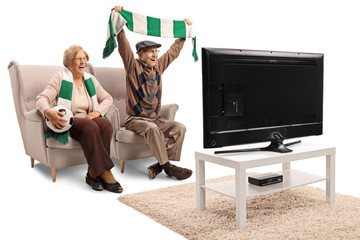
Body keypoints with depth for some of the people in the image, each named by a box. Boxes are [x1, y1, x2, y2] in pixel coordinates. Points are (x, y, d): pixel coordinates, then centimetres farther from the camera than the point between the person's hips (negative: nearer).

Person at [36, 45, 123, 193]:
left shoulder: (90, 79, 15)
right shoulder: (60, 78, 0)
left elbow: (107, 98, 15)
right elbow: (41, 98, -11)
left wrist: (96, 112, -6)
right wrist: (48, 112, -35)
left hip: (88, 119, 5)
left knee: (106, 124, -30)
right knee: (89, 126, -37)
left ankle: (93, 173, -26)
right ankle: (104, 173, -34)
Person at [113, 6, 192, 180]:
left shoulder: (158, 66, 11)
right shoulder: (133, 67, -3)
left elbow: (174, 51, 21)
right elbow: (124, 48, -16)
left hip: (156, 118, 6)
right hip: (135, 119, -5)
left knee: (180, 128, -18)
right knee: (152, 129, -36)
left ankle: (159, 165, -21)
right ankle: (167, 166, -27)